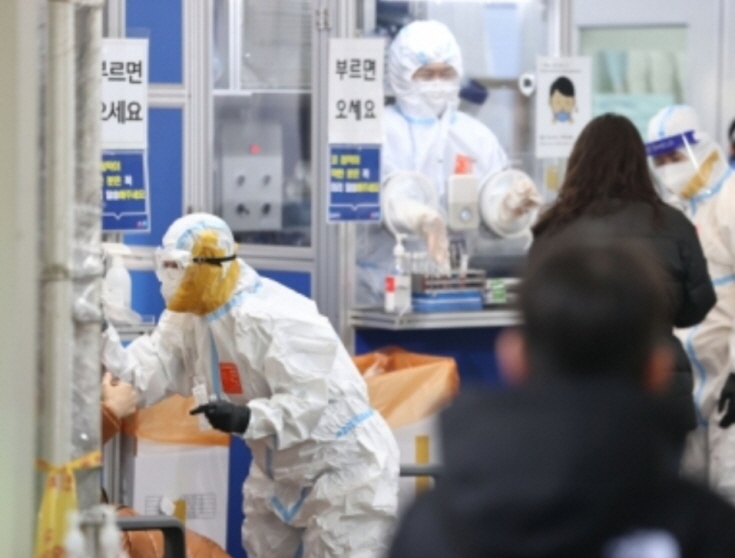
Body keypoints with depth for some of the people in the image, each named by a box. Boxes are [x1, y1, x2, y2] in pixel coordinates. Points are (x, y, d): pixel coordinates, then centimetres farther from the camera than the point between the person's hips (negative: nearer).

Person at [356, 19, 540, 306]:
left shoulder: (476, 136, 13)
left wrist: (510, 212, -20)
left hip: (457, 282, 3)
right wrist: (419, 218, -37)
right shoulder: (380, 130, 2)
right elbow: (380, 196, -16)